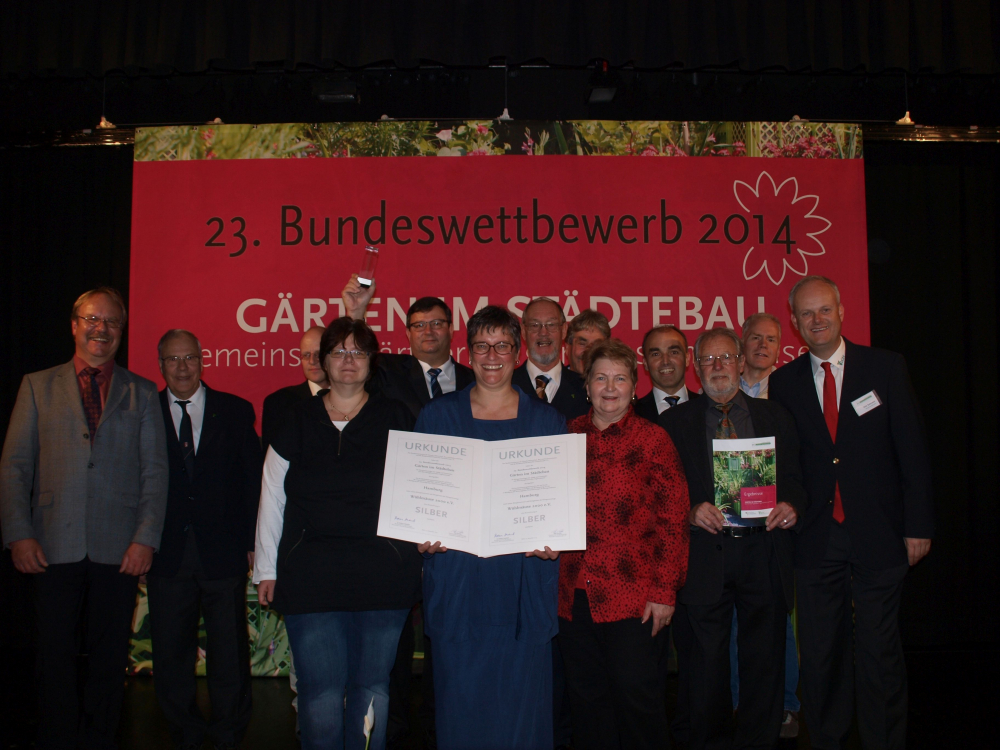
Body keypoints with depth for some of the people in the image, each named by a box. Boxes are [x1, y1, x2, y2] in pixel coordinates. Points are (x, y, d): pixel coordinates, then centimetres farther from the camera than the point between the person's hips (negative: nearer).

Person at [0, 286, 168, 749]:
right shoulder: (38, 386, 10)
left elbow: (155, 471, 5)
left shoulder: (142, 393, 9)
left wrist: (146, 538, -5)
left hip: (120, 550, 0)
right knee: (56, 657, 5)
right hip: (55, 548, 0)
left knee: (109, 657, 7)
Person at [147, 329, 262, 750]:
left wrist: (253, 543, -3)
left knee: (230, 655, 8)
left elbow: (253, 480, 3)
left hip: (224, 553, 0)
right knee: (170, 656, 11)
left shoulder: (236, 411, 5)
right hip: (167, 555, 1)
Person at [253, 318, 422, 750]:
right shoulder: (296, 421, 8)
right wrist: (266, 568, 8)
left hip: (382, 576, 0)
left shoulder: (396, 420, 6)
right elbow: (271, 500, 10)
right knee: (320, 691, 1)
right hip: (310, 577, 0)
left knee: (371, 687, 8)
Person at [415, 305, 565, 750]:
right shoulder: (437, 417, 7)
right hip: (456, 578, 0)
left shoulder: (547, 422, 7)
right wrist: (422, 537, -8)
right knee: (459, 702, 4)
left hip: (525, 580, 0)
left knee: (522, 704, 4)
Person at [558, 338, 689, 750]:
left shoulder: (652, 439, -1)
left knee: (637, 696, 5)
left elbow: (674, 519, -4)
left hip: (635, 598, -3)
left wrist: (665, 591, -9)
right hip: (575, 594, 3)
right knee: (587, 699, 13)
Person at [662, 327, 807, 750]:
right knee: (706, 663, 5)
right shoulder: (677, 421, 8)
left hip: (763, 552, 1)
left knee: (765, 659, 6)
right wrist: (691, 510, -15)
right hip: (703, 553, -1)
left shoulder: (775, 418, 13)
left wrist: (791, 505, -10)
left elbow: (794, 478, 10)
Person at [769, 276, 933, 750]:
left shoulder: (885, 367, 2)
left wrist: (918, 525, -3)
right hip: (816, 540, 1)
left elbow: (912, 449, 0)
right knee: (820, 654, 9)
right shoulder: (783, 382, 5)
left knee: (880, 652, 5)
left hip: (878, 535, -1)